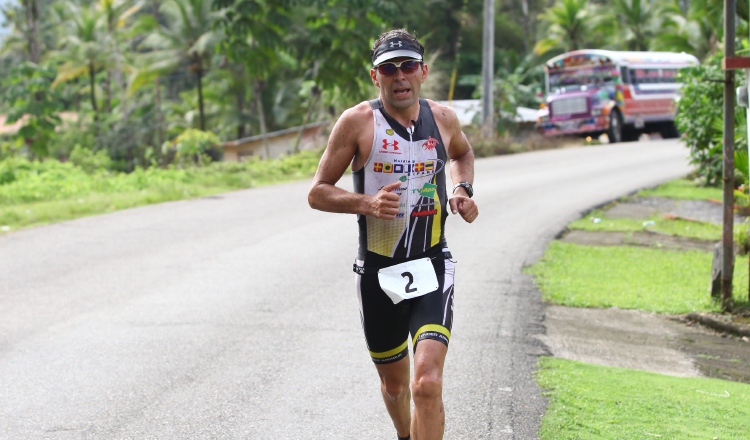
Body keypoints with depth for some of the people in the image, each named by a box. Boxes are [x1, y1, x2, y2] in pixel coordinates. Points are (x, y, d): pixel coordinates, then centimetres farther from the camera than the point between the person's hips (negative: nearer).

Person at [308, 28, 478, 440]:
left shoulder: (443, 118, 2)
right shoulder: (357, 122, -7)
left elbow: (462, 152, 27)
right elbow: (317, 193, -5)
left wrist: (464, 189, 7)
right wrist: (367, 203, -22)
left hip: (432, 270, 0)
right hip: (378, 272, 0)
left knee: (428, 382, -19)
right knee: (394, 384, 16)